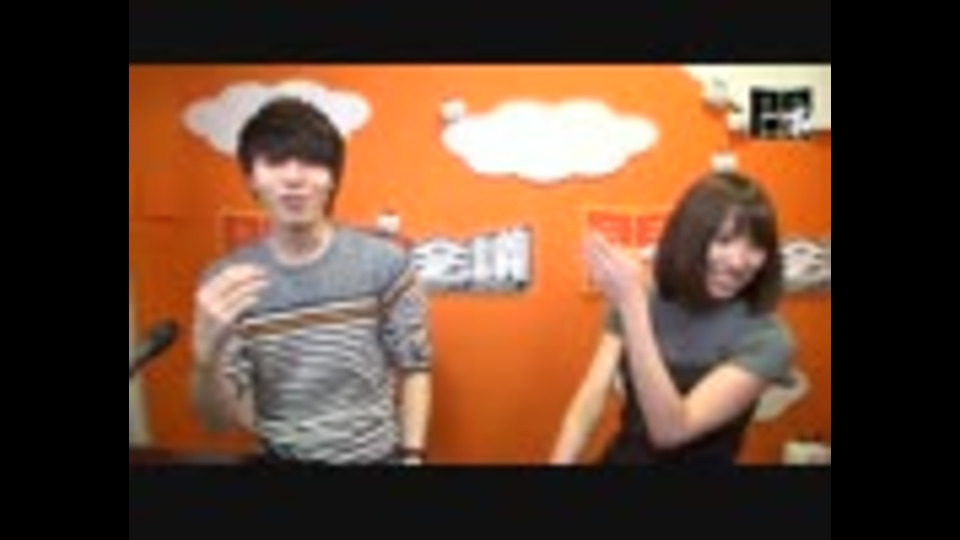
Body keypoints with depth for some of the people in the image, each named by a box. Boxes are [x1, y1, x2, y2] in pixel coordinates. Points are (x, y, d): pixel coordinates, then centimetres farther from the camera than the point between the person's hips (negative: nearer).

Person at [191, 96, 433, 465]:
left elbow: (413, 367, -3)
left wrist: (411, 455, -9)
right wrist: (207, 354, -25)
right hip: (284, 456, 1)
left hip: (377, 456, -1)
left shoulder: (385, 262, -12)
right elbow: (219, 420, -7)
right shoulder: (224, 283, -8)